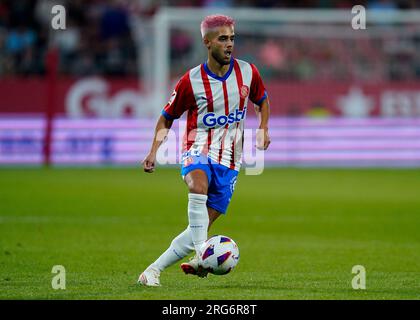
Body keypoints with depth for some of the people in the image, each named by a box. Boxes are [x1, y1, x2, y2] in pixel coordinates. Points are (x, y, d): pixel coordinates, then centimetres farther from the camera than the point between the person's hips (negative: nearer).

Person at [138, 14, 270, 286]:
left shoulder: (247, 72, 0)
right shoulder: (192, 81, -6)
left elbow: (262, 101, 20)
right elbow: (167, 118, 6)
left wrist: (263, 128, 1)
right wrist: (153, 151, -6)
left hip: (229, 160, 3)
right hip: (198, 151, -3)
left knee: (201, 228, -3)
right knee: (198, 185, -39)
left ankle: (153, 270, 7)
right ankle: (202, 253, -40)